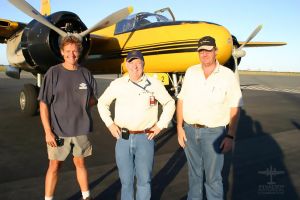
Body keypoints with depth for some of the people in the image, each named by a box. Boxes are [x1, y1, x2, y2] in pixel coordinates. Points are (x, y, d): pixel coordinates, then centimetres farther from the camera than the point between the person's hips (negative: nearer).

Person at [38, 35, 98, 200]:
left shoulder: (85, 74, 3)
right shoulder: (53, 73, -6)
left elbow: (94, 99, 13)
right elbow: (43, 104, -7)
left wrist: (83, 104, -7)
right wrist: (48, 131, -11)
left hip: (81, 129, 3)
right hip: (58, 130, -2)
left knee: (80, 163, 16)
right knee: (54, 166, 9)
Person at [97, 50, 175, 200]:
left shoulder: (154, 84, -1)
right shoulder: (117, 84, 3)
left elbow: (169, 104, 8)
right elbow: (102, 103, 15)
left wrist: (160, 126, 2)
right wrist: (110, 124, 5)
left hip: (145, 138, -1)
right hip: (123, 138, 1)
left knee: (144, 179, 7)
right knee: (126, 179, 12)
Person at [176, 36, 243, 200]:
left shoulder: (228, 75, -6)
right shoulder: (191, 72, 3)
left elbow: (234, 109, -6)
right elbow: (181, 100, 5)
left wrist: (230, 136, -9)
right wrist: (179, 127, 1)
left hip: (214, 132, -3)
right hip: (189, 130, 4)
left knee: (213, 177, 6)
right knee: (194, 173, 19)